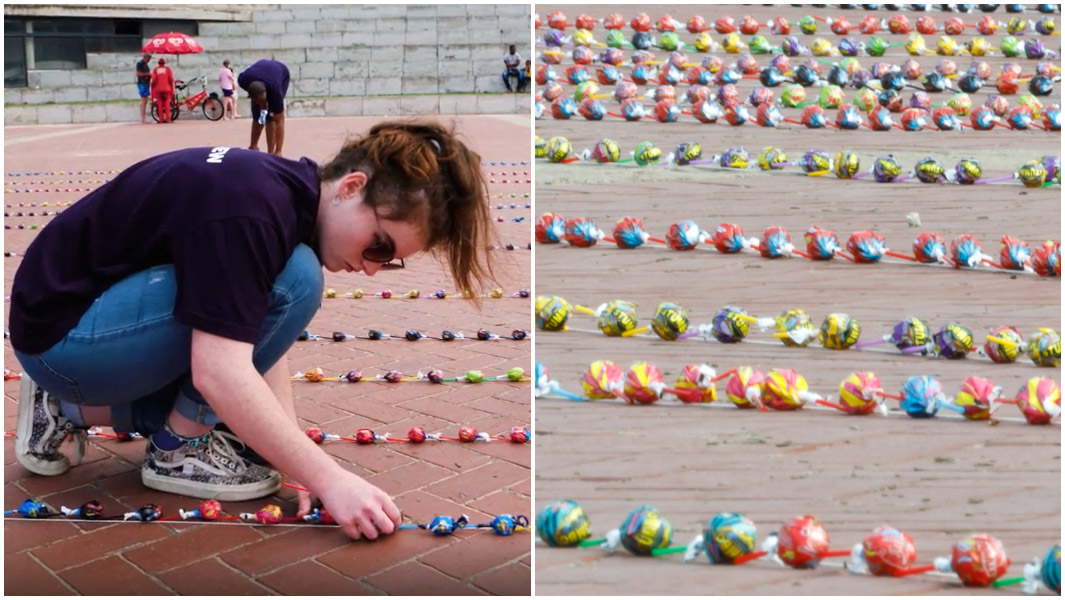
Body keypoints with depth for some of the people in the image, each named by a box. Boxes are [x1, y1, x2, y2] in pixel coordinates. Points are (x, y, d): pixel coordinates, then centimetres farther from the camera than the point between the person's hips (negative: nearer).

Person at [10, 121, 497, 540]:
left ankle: (70, 410, 18)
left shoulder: (287, 196, 0)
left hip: (97, 324, 9)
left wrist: (302, 466, -10)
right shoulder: (249, 207, -29)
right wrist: (330, 480, -32)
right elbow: (218, 374, -34)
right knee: (292, 280, -23)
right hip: (62, 332, -9)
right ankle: (178, 450, -7)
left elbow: (258, 339, 0)